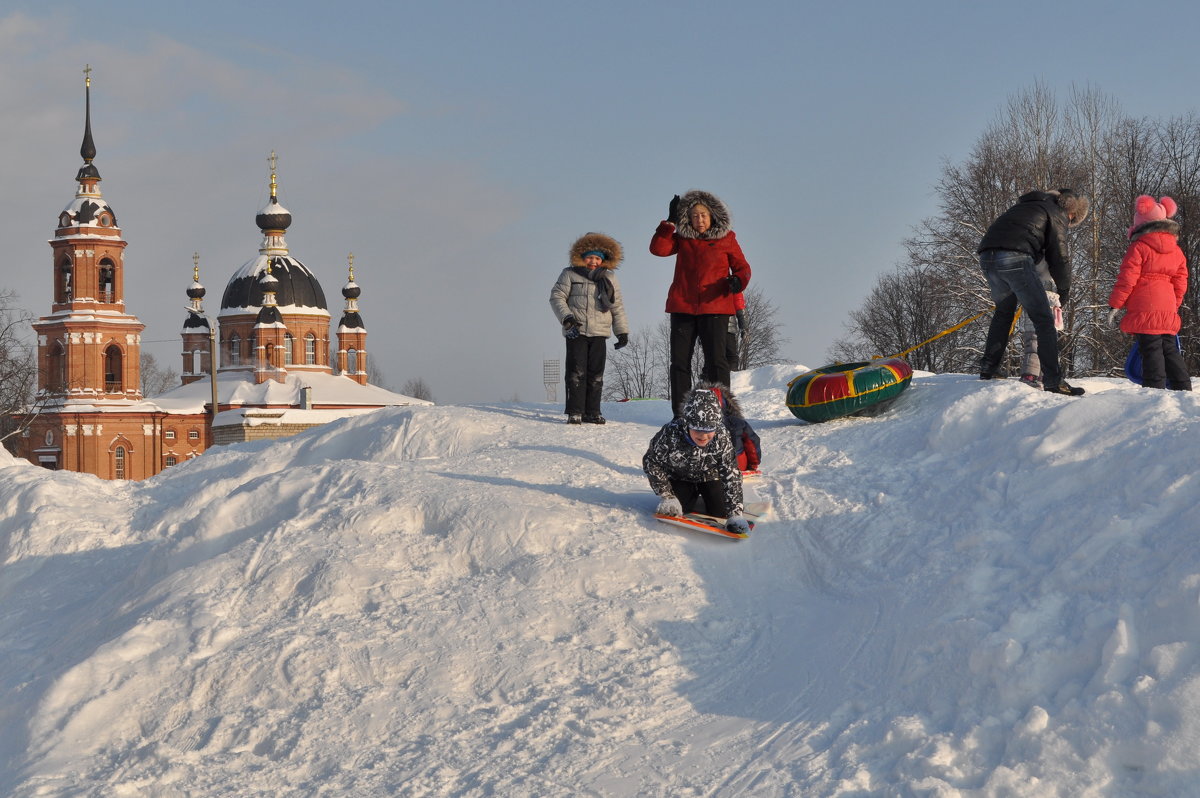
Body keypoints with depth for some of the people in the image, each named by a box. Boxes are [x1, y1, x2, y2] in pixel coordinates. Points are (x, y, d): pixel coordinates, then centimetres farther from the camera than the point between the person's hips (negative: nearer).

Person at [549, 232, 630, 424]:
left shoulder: (609, 279, 13)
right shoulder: (570, 275, 4)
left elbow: (617, 307, 15)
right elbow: (557, 297, 2)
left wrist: (622, 331, 10)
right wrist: (566, 316, -14)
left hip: (599, 332, 3)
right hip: (576, 332, -3)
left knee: (596, 374, 2)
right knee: (576, 372, -7)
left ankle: (592, 412, 8)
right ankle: (575, 412, -4)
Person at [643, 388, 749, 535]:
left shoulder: (721, 438, -33)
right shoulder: (670, 434, -36)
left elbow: (731, 474, -29)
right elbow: (651, 462, -20)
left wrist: (735, 514, -36)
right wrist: (667, 497, -22)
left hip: (708, 476, 1)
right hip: (679, 477, -1)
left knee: (720, 512, -9)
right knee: (674, 511, -16)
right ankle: (692, 499, 20)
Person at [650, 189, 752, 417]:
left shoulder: (726, 239, 5)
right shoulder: (682, 238, 9)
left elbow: (742, 267, 6)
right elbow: (658, 249, -4)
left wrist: (738, 281, -16)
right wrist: (669, 222, -9)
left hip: (714, 307, -3)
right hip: (683, 307, 3)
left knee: (716, 361, -7)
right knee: (680, 361, 4)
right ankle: (680, 414, 11)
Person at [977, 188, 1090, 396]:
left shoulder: (1028, 205, 33)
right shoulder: (1057, 214, 9)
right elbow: (1058, 256, 3)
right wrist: (1064, 289, 16)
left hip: (987, 256, 8)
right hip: (1014, 258, -8)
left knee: (1004, 311, 29)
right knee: (1043, 319, -4)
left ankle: (988, 367, 26)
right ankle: (1053, 381, -11)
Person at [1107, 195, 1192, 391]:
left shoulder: (1139, 247, -5)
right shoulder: (1176, 250, 15)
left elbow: (1127, 279, -9)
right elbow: (1180, 281, 17)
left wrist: (1115, 305, -5)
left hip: (1145, 308, -7)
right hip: (1168, 310, 7)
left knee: (1151, 351, -9)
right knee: (1170, 350, 13)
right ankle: (1183, 388, 12)